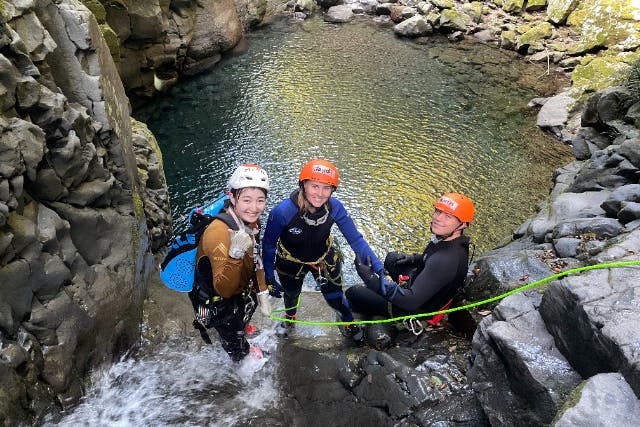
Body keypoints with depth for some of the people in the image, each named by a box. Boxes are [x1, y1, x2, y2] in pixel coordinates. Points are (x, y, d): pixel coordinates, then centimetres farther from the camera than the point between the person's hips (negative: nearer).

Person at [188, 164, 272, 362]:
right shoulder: (218, 232, -40)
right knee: (237, 349, 18)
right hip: (218, 304, -7)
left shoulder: (250, 221, -14)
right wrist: (234, 255, -56)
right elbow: (224, 289, -42)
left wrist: (262, 293, 0)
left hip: (240, 291, 7)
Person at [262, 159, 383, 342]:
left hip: (324, 258, 1)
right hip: (291, 263, 0)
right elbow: (268, 245, -20)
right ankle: (289, 318, 65)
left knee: (335, 298, 12)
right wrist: (269, 279, -16)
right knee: (291, 295, 28)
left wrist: (380, 270, -29)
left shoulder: (334, 207, -31)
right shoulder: (282, 212, -37)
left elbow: (356, 240, -23)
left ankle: (350, 322, 49)